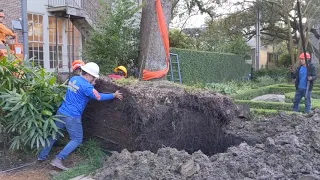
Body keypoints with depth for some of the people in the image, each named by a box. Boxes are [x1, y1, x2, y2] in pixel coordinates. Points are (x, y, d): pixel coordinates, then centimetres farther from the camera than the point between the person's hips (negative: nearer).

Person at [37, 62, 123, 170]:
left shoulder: (73, 79, 8)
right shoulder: (86, 86, -18)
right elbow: (99, 97, -13)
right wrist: (114, 95, -3)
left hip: (61, 112, 8)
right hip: (72, 117, -8)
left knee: (54, 134, 22)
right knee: (77, 140, 4)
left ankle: (42, 156, 29)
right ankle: (58, 159, -5)